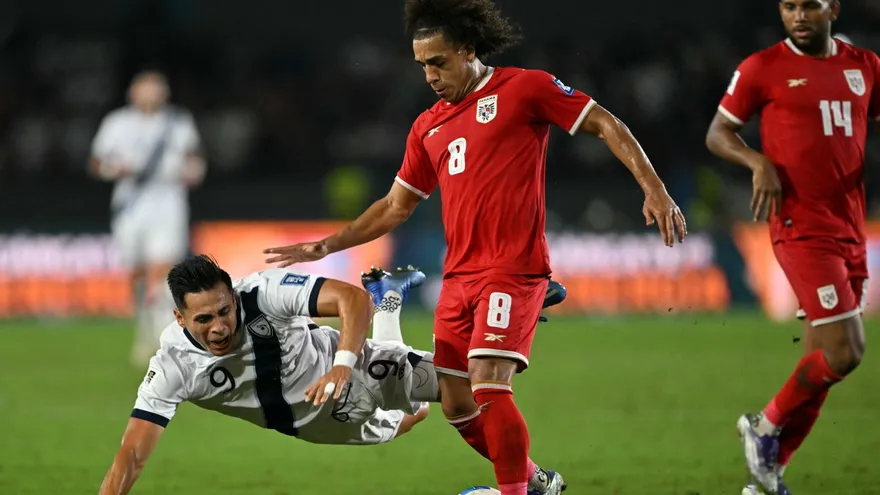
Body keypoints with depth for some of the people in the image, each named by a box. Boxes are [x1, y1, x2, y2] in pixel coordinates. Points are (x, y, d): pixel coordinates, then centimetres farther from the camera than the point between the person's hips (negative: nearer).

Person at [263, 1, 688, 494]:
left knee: (488, 385, -22)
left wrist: (654, 189, -15)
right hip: (459, 277, 7)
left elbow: (605, 124, -4)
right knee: (457, 405, 6)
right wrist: (326, 246, 21)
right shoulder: (429, 127, 17)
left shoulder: (524, 88, -2)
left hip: (513, 270, -7)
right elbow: (396, 206, 25)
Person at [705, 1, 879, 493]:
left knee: (819, 364, 7)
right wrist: (759, 162, -15)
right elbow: (718, 133, 4)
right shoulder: (763, 68, -3)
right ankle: (765, 427, 6)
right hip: (803, 229, -6)